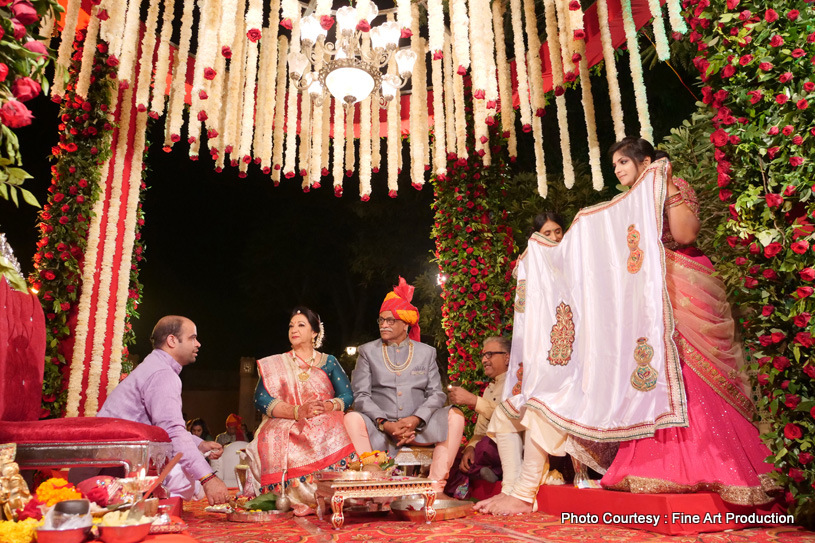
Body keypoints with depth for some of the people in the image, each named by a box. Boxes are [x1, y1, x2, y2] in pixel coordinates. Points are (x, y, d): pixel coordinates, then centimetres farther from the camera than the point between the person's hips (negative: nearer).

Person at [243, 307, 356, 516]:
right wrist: (297, 411, -18)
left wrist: (327, 406, -17)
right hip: (286, 427, 0)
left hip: (325, 425, 0)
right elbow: (260, 399, -2)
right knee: (276, 440, -34)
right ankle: (307, 499, -23)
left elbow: (347, 395, 6)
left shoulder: (329, 362, 16)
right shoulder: (275, 364, 13)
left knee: (335, 436, -34)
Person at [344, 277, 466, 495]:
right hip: (380, 428, -1)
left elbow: (437, 393, 2)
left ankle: (435, 487, -22)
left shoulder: (426, 352, 12)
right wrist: (385, 424, -17)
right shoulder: (368, 351, 9)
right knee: (352, 419, -30)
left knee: (455, 416, -23)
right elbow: (361, 395, -1)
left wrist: (415, 420, -16)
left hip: (419, 427, 1)